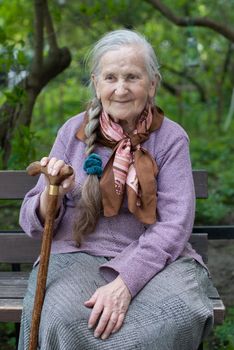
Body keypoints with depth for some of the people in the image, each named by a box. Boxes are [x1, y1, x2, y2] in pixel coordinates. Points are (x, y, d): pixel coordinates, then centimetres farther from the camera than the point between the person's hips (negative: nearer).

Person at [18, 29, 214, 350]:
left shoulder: (171, 138, -1)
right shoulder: (74, 132, 3)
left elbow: (174, 225, -9)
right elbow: (35, 223, 6)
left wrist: (124, 283, -23)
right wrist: (52, 195, -18)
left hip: (153, 259, 0)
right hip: (78, 256, 1)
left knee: (179, 314, -31)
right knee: (64, 319, -31)